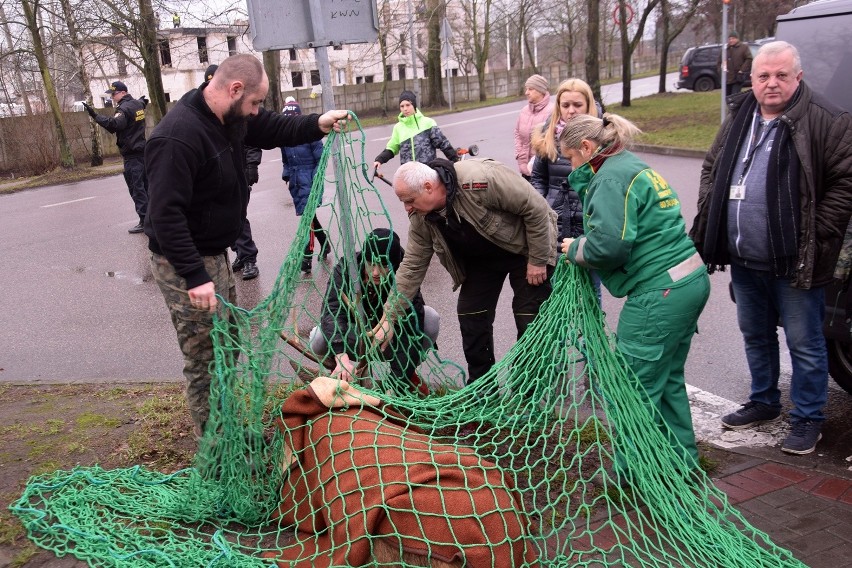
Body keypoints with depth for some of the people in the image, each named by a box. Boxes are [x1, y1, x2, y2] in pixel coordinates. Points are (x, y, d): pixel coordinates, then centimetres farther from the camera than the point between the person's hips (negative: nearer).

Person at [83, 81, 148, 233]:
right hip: (142, 150, 9)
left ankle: (144, 220, -9)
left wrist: (95, 116, -33)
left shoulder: (124, 108, -16)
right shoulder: (138, 104, 10)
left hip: (132, 154, -9)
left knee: (136, 188, -8)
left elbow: (113, 124, -31)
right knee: (146, 184, 16)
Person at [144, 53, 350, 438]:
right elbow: (166, 215, -29)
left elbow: (272, 129, 16)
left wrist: (317, 125, -2)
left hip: (214, 253, 10)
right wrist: (195, 276, -32)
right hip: (186, 263, -10)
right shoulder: (178, 137, -27)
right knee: (205, 359, -1)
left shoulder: (228, 118, 2)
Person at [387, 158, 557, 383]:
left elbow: (536, 207, -29)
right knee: (470, 315, -1)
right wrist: (389, 319, -12)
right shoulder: (421, 218, -16)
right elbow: (412, 266, -10)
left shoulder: (480, 180, -38)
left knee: (530, 320, -7)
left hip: (524, 248, -5)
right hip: (481, 258, 6)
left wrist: (538, 260, -22)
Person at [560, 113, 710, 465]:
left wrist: (574, 249, -3)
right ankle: (682, 460, 34)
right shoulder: (634, 166, 19)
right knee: (668, 379, 21)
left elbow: (610, 244, -20)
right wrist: (582, 176, 12)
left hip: (659, 294, -11)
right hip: (691, 281, 11)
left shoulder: (613, 177, -12)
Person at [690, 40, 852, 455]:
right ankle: (763, 402, 39)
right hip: (744, 260, 7)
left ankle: (807, 420, 22)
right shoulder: (739, 118, 9)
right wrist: (709, 217, 10)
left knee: (804, 343, 5)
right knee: (755, 336, 21)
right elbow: (711, 168, 20)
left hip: (795, 262, -6)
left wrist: (818, 233, -15)